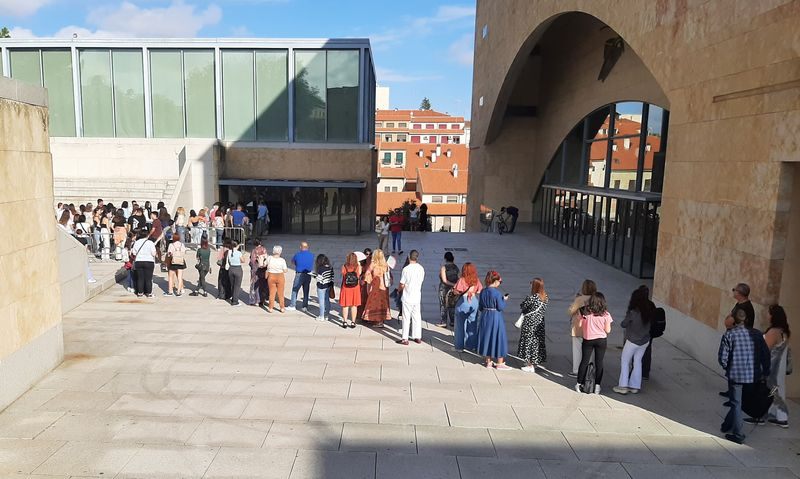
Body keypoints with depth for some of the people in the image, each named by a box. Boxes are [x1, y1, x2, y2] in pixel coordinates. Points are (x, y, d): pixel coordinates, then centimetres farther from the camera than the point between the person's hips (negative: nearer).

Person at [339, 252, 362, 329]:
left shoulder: (344, 266, -7)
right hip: (355, 288, 0)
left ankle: (345, 322, 11)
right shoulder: (358, 267, -8)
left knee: (345, 305, 8)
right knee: (354, 305, 9)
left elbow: (342, 276, 1)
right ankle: (353, 322, 13)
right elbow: (359, 276, 4)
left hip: (345, 288, 0)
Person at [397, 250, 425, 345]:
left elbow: (402, 284, -12)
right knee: (417, 317, 13)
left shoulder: (406, 269, -17)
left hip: (407, 297, -5)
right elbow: (421, 281, 8)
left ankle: (405, 339, 5)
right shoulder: (421, 268, -1)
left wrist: (399, 290, 8)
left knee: (406, 318, 2)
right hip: (417, 297, 5)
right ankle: (417, 337, 18)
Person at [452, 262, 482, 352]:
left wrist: (453, 289, 5)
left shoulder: (462, 280, -15)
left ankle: (459, 346, 13)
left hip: (463, 302, -4)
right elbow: (479, 291, 1)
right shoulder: (476, 280, -3)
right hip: (474, 302, 4)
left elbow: (456, 291, -16)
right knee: (472, 324, 14)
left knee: (460, 324, 8)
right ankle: (472, 345, 21)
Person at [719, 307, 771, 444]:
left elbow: (722, 357, -14)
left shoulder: (729, 334, -12)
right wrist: (765, 372, 11)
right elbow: (766, 354, 0)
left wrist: (727, 368, 6)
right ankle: (727, 426, 34)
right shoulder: (756, 334, -1)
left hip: (735, 374, -4)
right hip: (752, 375, 4)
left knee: (736, 404, 8)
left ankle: (737, 435, 11)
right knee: (736, 401, 22)